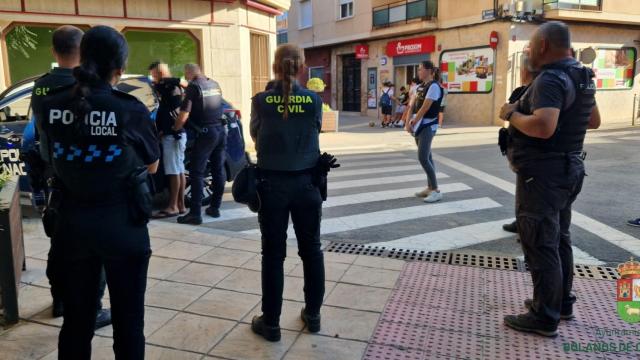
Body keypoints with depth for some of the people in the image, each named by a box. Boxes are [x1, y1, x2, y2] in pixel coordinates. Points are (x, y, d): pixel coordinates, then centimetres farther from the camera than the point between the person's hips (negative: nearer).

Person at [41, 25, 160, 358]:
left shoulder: (51, 106, -5)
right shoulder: (131, 110, -17)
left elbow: (58, 156, 10)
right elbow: (152, 166, -2)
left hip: (71, 223, 4)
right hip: (122, 224, -4)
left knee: (76, 318, 20)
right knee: (127, 319, 12)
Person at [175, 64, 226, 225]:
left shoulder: (194, 86, -8)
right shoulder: (215, 84, 12)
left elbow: (184, 114, -14)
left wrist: (175, 128, 3)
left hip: (205, 133, -7)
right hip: (220, 130, 7)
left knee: (197, 173, -4)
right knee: (218, 170, 13)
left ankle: (195, 213, -5)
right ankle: (215, 207, 22)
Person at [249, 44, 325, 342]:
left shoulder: (261, 101, -6)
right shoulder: (314, 100, -4)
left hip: (272, 183, -1)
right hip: (306, 182, 1)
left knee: (273, 254, 7)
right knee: (311, 250, 14)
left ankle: (270, 323, 17)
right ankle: (313, 315, 26)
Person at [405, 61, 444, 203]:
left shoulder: (434, 86, -14)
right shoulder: (420, 86, 14)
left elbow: (425, 108, -18)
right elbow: (413, 105, 12)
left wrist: (413, 123, -13)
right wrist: (408, 122, 0)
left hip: (428, 126, -9)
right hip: (419, 126, 9)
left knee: (423, 158, -14)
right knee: (427, 156, 12)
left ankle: (436, 190, -8)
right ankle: (430, 187, 20)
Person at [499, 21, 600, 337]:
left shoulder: (551, 79, -20)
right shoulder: (580, 77, 10)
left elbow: (543, 127, -35)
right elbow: (594, 121, 22)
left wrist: (511, 114, -19)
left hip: (543, 173, -10)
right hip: (567, 169, 10)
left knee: (540, 244, -2)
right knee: (558, 239, 20)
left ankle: (545, 317, 8)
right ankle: (562, 302, 33)